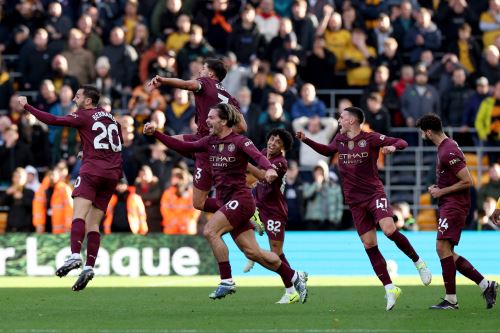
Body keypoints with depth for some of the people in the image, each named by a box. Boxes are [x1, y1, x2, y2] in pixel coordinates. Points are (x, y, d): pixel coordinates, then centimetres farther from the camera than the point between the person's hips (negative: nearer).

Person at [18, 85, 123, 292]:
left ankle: (75, 256, -39)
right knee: (93, 224, 6)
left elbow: (53, 120, -7)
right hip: (112, 174, 7)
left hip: (92, 170, -7)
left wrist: (26, 106, 0)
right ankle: (89, 266, -6)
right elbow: (120, 143, 31)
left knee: (79, 214, -18)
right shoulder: (111, 118, 20)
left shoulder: (83, 116, 0)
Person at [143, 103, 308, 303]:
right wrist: (155, 134, 4)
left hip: (240, 199, -7)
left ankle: (227, 281, -16)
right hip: (225, 201, 7)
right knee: (252, 252, 6)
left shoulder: (239, 142, -11)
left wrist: (269, 169, -48)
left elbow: (258, 156, -27)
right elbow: (183, 147, 10)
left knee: (210, 231, -22)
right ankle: (294, 277, 19)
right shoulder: (210, 142, 10)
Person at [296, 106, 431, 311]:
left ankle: (418, 262, -6)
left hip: (374, 193, -5)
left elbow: (402, 143, -6)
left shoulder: (371, 138, -6)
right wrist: (306, 140, 23)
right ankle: (390, 289, 2)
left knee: (389, 230, -27)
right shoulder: (340, 140, 11)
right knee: (369, 246, -2)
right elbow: (327, 150, 32)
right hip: (355, 200, 5)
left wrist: (392, 147, -27)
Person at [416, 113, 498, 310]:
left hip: (454, 205, -11)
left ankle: (451, 299, -13)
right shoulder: (444, 148, 15)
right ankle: (485, 285, 11)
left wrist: (441, 191, -14)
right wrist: (437, 188, 11)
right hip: (448, 205, 11)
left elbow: (467, 181, -20)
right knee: (447, 253, 9)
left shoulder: (449, 152, -18)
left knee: (442, 247, -15)